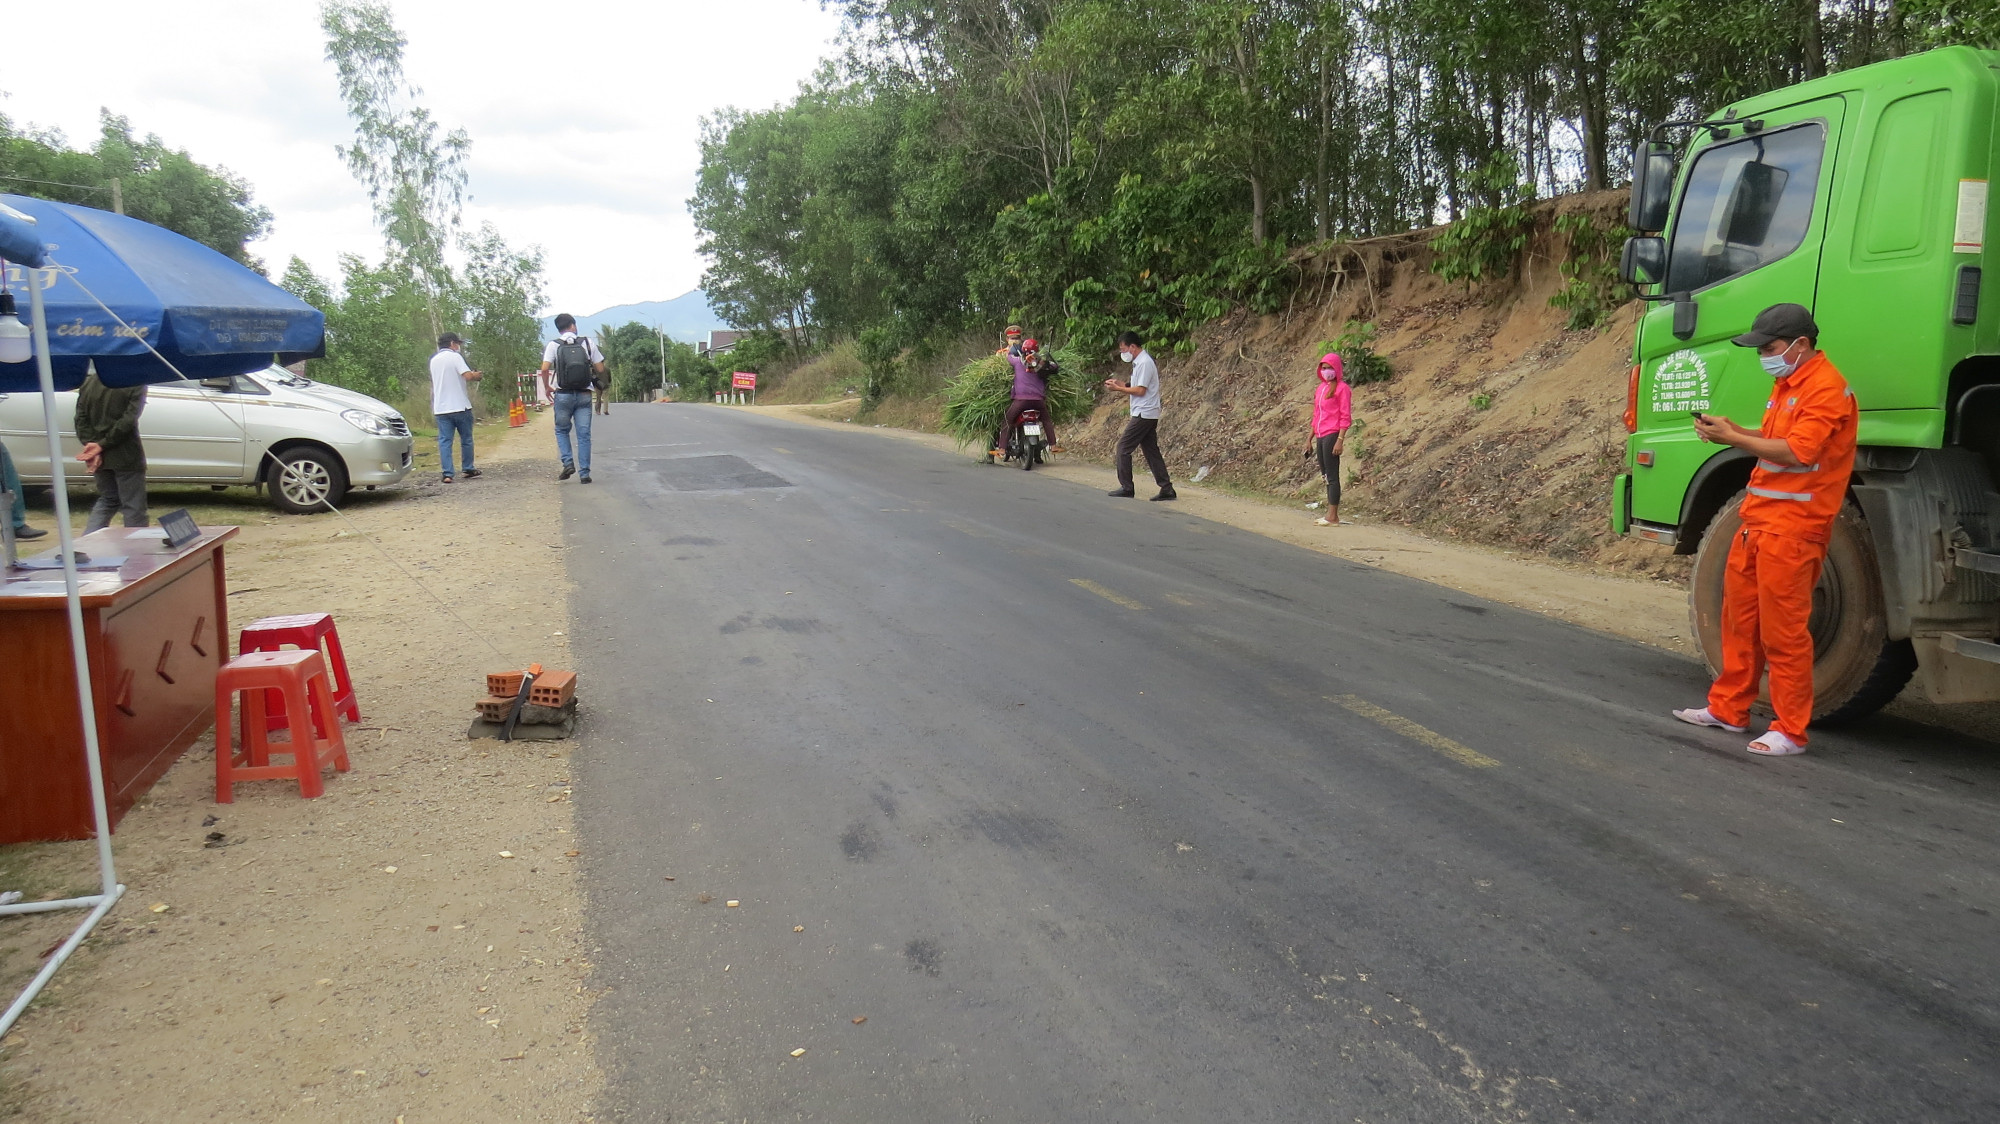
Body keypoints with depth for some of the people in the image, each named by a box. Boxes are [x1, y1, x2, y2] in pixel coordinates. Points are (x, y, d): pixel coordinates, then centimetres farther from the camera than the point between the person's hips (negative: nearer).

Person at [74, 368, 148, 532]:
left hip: (99, 457, 6)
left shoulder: (89, 382, 6)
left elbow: (81, 420, 1)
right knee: (134, 506, 2)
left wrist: (90, 445, -6)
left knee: (107, 500, 22)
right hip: (125, 457, -6)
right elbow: (128, 420, -19)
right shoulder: (135, 383, -13)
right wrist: (102, 445, -14)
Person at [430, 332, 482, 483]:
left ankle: (447, 473, -7)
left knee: (444, 441, 0)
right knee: (466, 439, 10)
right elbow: (468, 375, -19)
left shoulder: (433, 360, 14)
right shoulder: (455, 357, -7)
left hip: (441, 408, 5)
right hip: (460, 406, -5)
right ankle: (468, 469, 19)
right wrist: (476, 375, 0)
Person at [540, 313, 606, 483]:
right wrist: (596, 377, 21)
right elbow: (600, 370, -1)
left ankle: (568, 463, 0)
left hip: (563, 395, -1)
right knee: (584, 434, 5)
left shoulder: (553, 345, -1)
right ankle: (584, 473, 2)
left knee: (561, 430, 17)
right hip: (584, 394, 1)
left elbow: (545, 369, -12)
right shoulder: (587, 343, 2)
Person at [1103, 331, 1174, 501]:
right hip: (1148, 415, 10)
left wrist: (1118, 388, -11)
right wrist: (1120, 384, 9)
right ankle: (1166, 488, 5)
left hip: (1143, 414, -10)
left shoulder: (1144, 363, -14)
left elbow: (1140, 390, -19)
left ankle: (1126, 488, -2)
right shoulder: (1140, 362, 17)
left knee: (1123, 447, -5)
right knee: (1151, 450, 7)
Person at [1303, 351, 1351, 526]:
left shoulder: (1342, 388, -6)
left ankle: (1333, 517, -5)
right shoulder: (1320, 388, 16)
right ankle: (1330, 514, 15)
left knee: (1332, 475, -6)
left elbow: (1345, 417, -11)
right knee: (1326, 475, 10)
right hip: (1320, 437, 8)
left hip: (1332, 436, -8)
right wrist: (1310, 438, 20)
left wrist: (1340, 440, -18)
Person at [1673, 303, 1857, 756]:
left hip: (1793, 527, -10)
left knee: (1783, 630, -6)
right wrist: (1731, 430, 5)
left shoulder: (1826, 389, -14)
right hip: (1759, 519, 10)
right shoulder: (1788, 384, 17)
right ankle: (1728, 709, 25)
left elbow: (1796, 451, -22)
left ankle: (1790, 732, 2)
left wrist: (1733, 439, -17)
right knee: (1740, 617, 15)